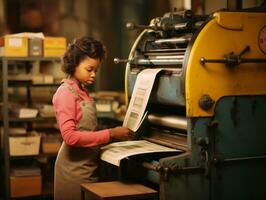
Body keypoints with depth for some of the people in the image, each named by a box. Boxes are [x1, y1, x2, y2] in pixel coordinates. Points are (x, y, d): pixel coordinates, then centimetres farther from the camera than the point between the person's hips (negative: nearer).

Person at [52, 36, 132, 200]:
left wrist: (114, 134, -1)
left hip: (89, 165, 8)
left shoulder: (83, 92, 11)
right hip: (75, 167, -8)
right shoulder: (66, 93, -14)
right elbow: (70, 136, -23)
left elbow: (87, 131, 11)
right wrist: (110, 134, -23)